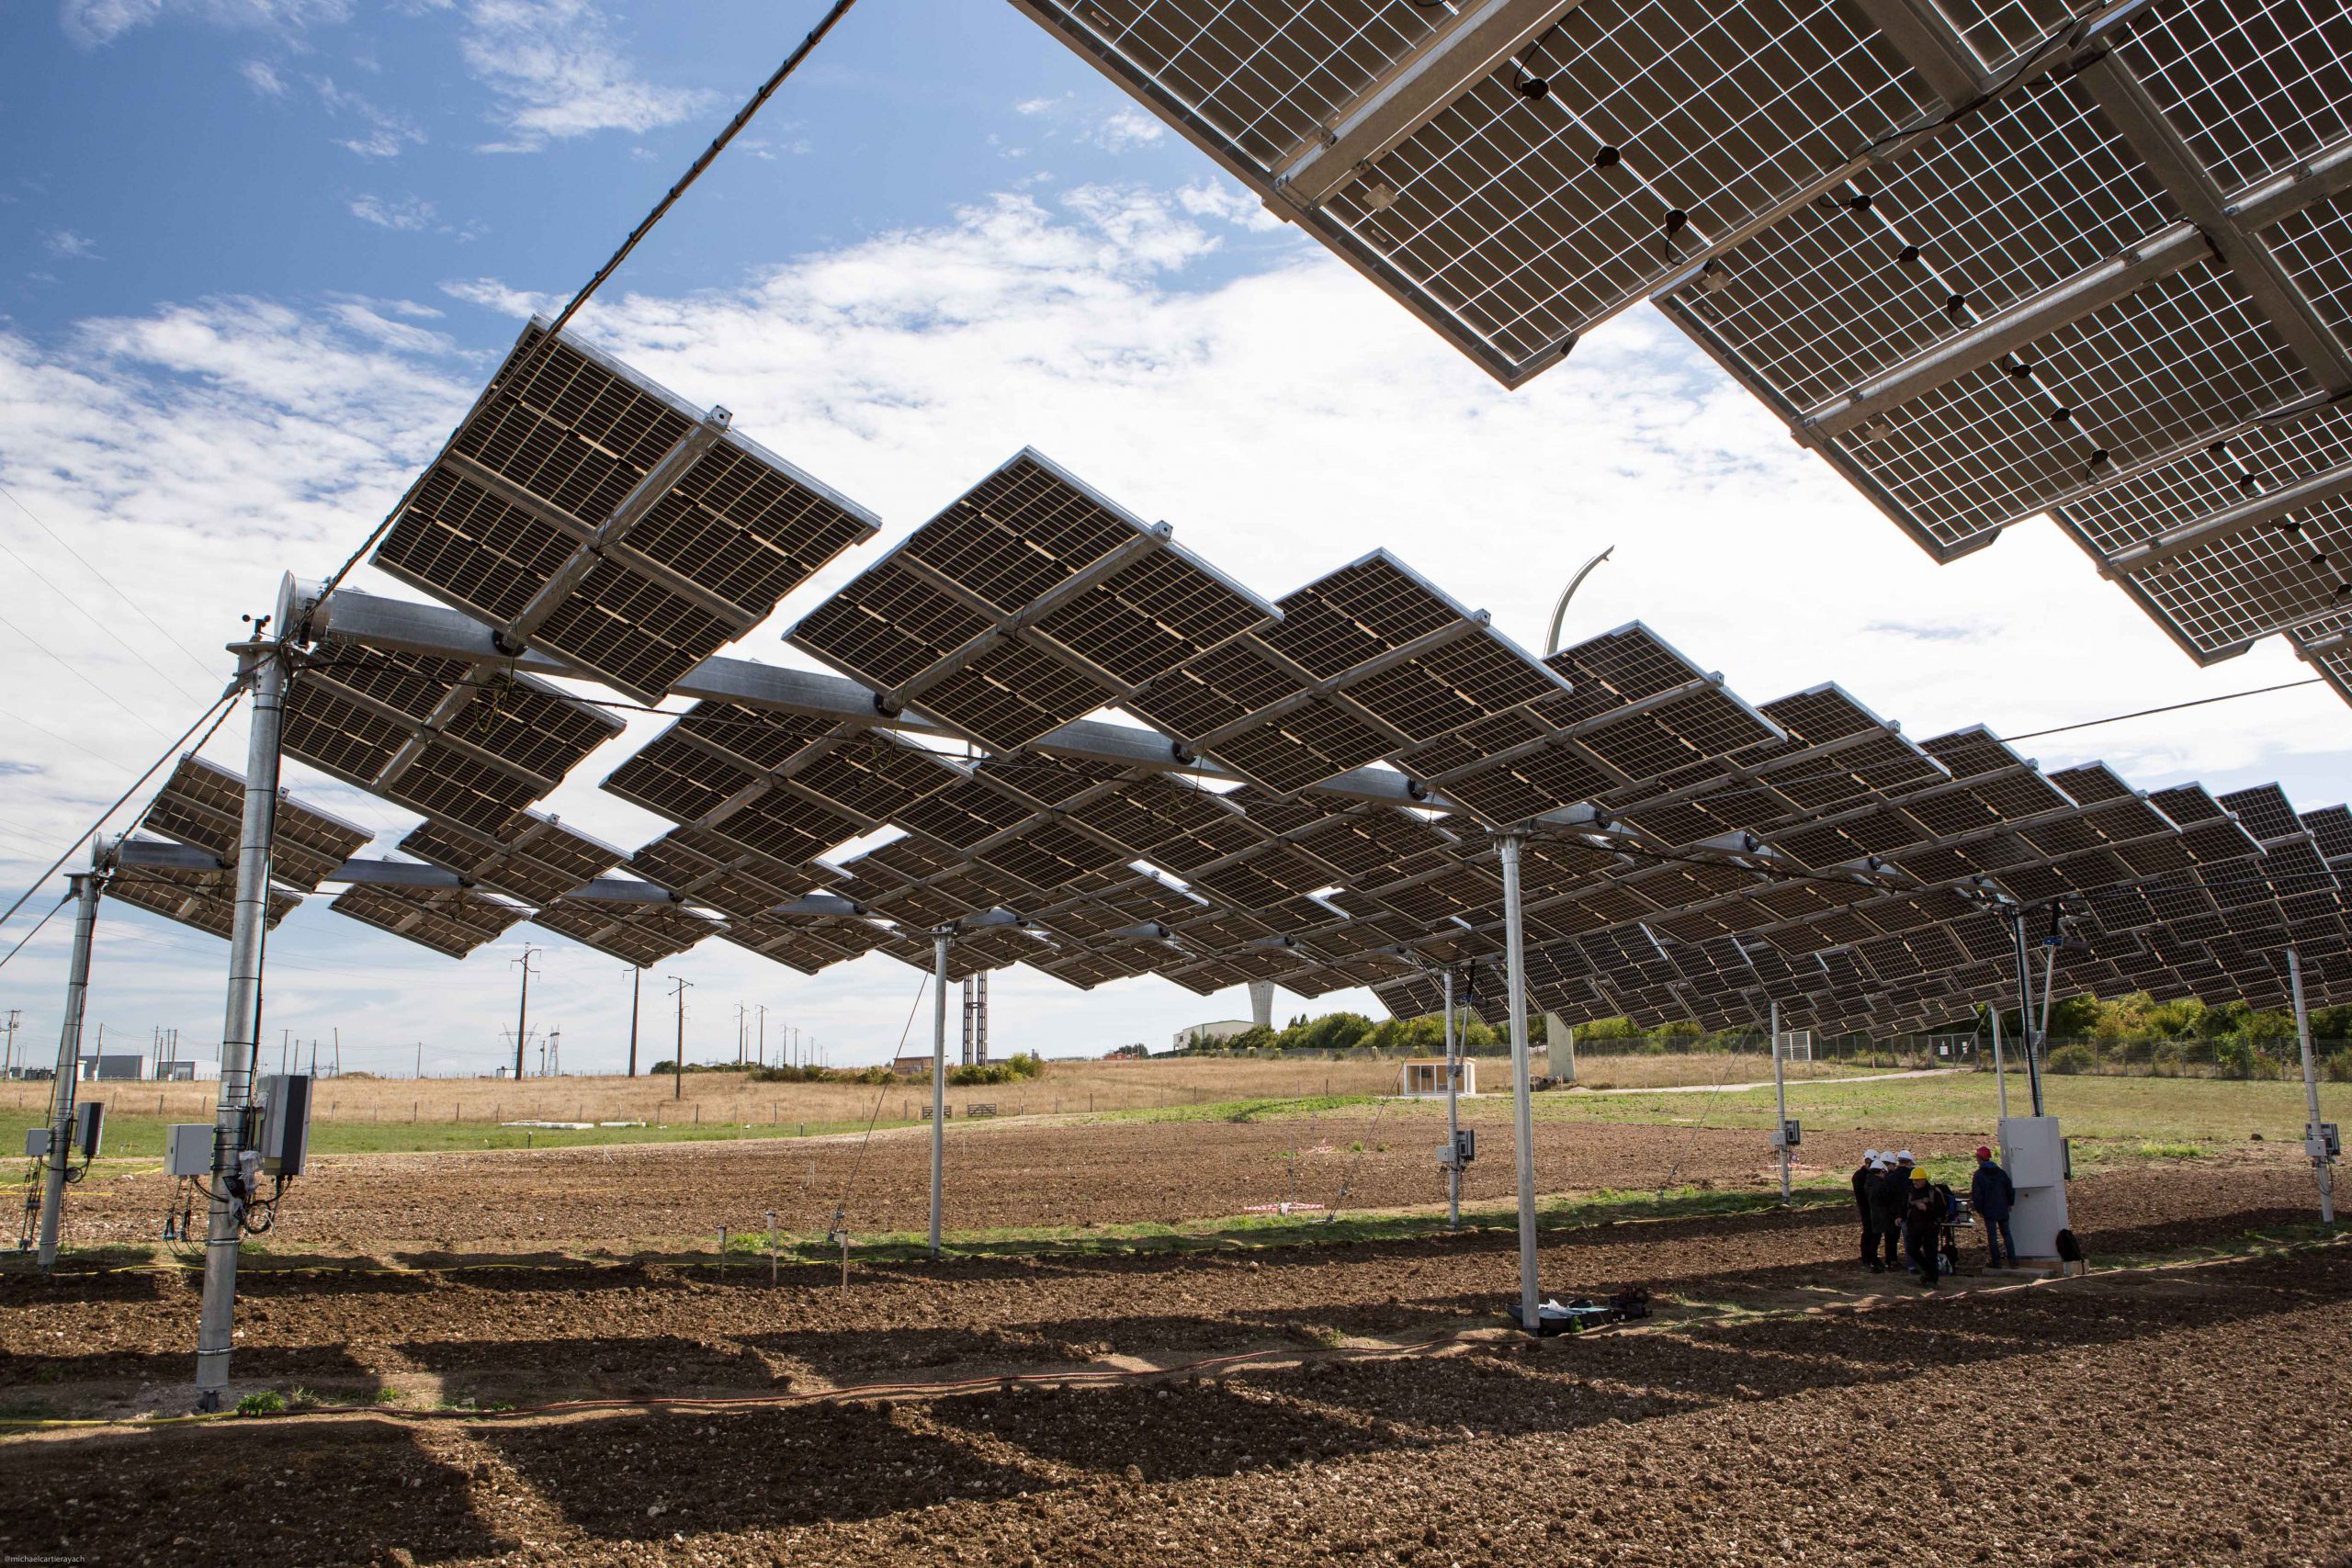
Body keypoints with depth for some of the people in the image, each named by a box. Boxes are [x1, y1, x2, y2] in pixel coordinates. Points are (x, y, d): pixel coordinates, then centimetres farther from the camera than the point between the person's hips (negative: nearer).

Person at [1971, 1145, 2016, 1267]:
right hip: (2003, 1210, 5)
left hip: (1989, 1211, -4)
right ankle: (2012, 1261, 9)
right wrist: (2010, 1203, 19)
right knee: (2006, 1234, 11)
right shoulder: (2001, 1172, 5)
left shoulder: (1978, 1175, -10)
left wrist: (1979, 1210, -4)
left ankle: (1995, 1262, 3)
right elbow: (2010, 1188, 9)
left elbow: (1976, 1194, -12)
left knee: (1992, 1236, 1)